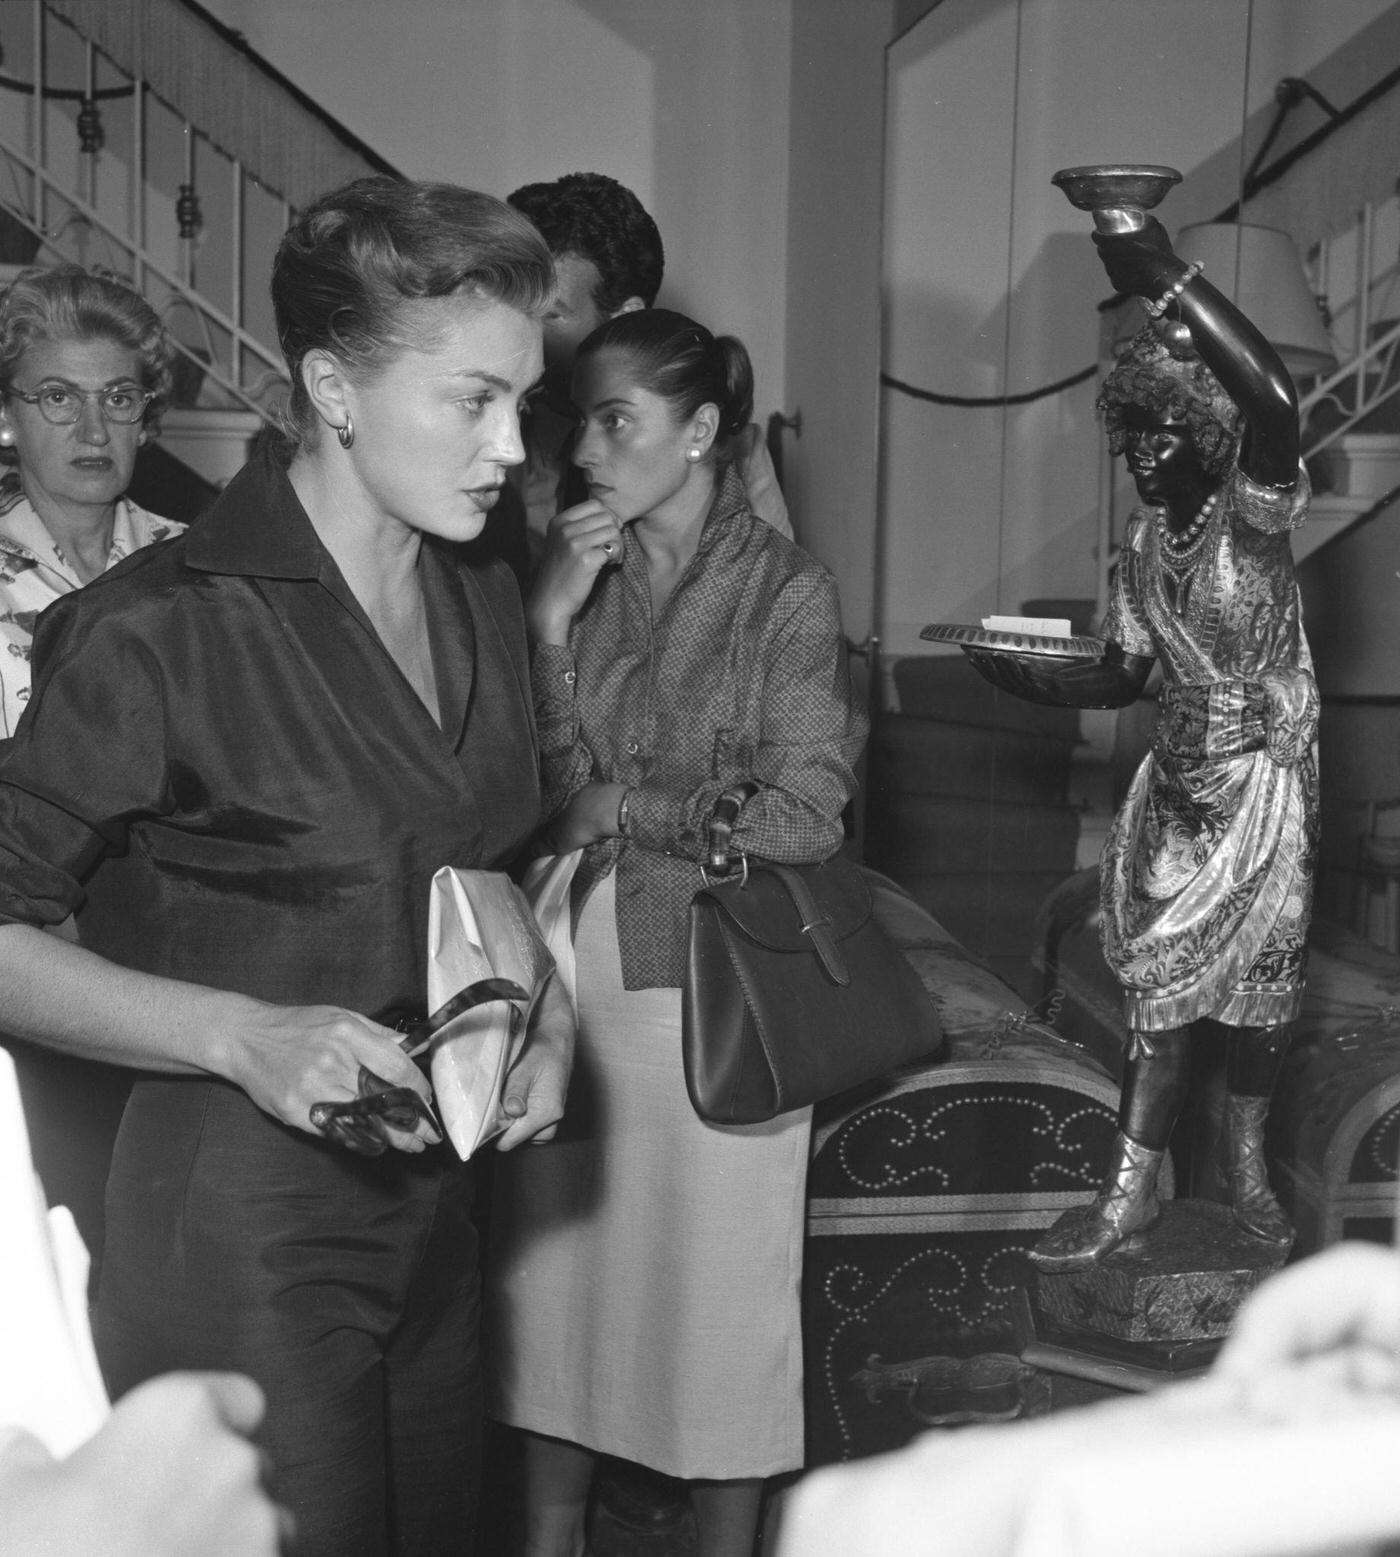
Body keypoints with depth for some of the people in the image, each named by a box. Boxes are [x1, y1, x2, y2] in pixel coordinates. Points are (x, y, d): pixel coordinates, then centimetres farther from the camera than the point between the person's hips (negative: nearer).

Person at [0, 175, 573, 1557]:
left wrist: (542, 1013, 1)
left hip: (431, 1206, 7)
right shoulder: (160, 629, -17)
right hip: (233, 1224, -7)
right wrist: (243, 1036, -24)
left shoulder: (485, 605, 7)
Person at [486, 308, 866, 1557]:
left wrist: (626, 808, -10)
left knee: (718, 1281, 9)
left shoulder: (787, 590, -8)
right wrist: (552, 624, -13)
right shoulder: (576, 575, 4)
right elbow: (543, 793, -3)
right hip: (569, 972, 4)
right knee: (556, 1269, 14)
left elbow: (806, 816, -11)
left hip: (712, 982, -4)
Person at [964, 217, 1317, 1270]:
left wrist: (1170, 279, -43)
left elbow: (1277, 401, -37)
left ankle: (1247, 1163, 29)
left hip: (1266, 777, -5)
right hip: (1180, 778, 5)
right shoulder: (1145, 541, 5)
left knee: (1259, 974, 7)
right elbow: (1122, 676, 10)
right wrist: (1023, 673, -9)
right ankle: (1133, 1191, 13)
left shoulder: (1253, 510, -15)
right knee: (1163, 981, 6)